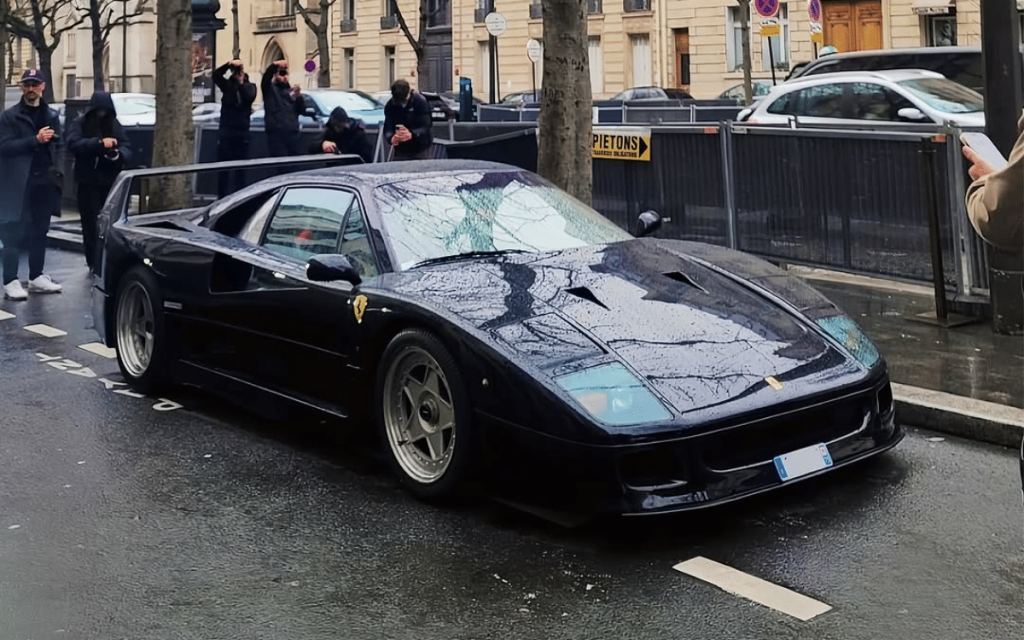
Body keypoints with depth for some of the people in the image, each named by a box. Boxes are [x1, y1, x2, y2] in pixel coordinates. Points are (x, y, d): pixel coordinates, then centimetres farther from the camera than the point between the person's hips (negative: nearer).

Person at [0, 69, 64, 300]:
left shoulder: (51, 116, 13)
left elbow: (57, 146, 17)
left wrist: (56, 168, 0)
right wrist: (35, 140, -18)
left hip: (45, 183, 5)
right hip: (19, 183, -5)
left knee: (40, 232, 12)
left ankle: (37, 277, 21)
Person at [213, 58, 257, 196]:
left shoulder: (250, 86, 7)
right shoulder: (227, 85, 7)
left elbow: (250, 97, -13)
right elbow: (216, 75, -9)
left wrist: (241, 83, -17)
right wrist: (228, 65, -22)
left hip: (242, 131, 0)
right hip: (226, 129, 0)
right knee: (223, 164, -1)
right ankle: (222, 195, 2)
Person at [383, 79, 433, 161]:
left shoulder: (420, 101, -12)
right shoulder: (390, 106, -4)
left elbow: (426, 126, -18)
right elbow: (387, 129, -10)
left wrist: (412, 134, -38)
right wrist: (391, 138, -35)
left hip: (421, 150, -2)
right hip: (401, 150, 2)